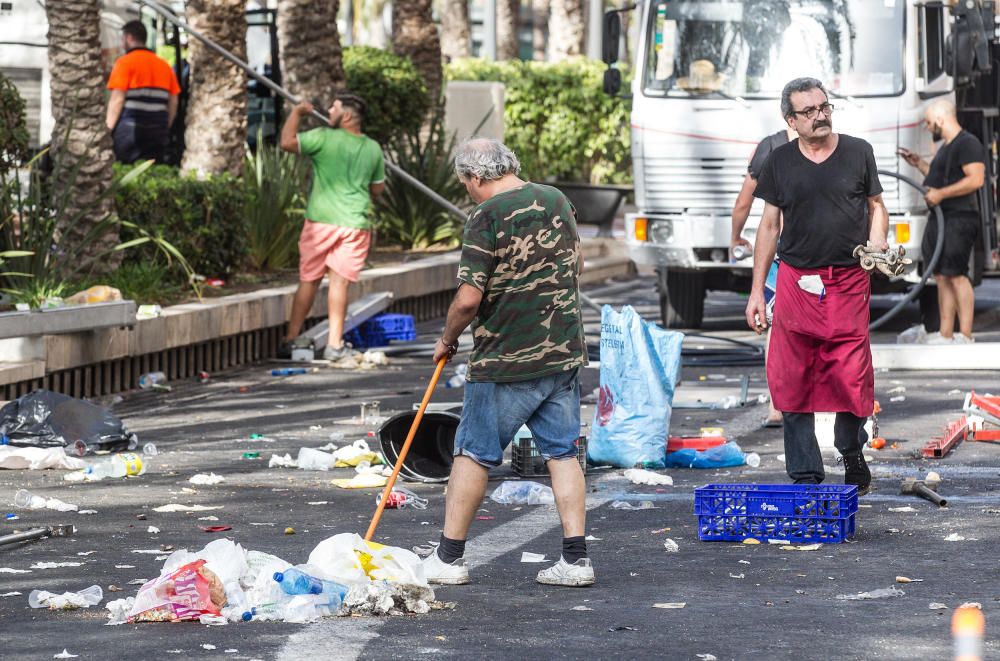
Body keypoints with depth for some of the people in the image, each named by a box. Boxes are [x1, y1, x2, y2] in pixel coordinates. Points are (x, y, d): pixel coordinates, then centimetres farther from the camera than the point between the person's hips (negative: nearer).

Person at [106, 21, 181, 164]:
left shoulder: (125, 63, -1)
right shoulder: (164, 65, 15)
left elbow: (117, 100, -9)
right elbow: (173, 103, 14)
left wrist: (108, 129, -6)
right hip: (157, 134, 5)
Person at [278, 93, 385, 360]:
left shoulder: (324, 139, -9)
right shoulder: (373, 149, 7)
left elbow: (287, 142, -16)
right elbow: (378, 189, 16)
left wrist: (297, 112, -2)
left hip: (321, 219, -2)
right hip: (355, 223, 2)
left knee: (309, 281, 6)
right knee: (339, 281, 4)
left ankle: (291, 339, 13)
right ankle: (334, 343, 0)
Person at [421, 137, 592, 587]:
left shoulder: (486, 218, -15)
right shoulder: (557, 202, 7)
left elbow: (468, 300, -20)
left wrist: (447, 339, -3)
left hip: (505, 362, -6)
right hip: (563, 353, 6)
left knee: (473, 453, 5)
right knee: (561, 453, 9)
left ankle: (449, 557, 11)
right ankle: (575, 558, 4)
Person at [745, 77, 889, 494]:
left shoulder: (858, 152, 6)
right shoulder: (780, 162, 7)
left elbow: (876, 206, 15)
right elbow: (769, 225, 12)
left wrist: (877, 244, -6)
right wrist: (756, 291, 10)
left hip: (849, 282, -1)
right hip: (796, 283, 1)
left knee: (851, 377, -6)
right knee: (793, 382, -1)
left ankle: (852, 455, 20)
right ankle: (805, 476, 6)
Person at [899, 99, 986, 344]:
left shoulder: (968, 144, -11)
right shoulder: (946, 147, 22)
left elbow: (976, 179, -22)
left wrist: (941, 194, -21)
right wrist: (919, 164, 25)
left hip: (959, 220, -10)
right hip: (939, 219, 10)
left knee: (956, 275, -12)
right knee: (942, 277, 9)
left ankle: (965, 335, -12)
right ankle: (945, 334, 11)